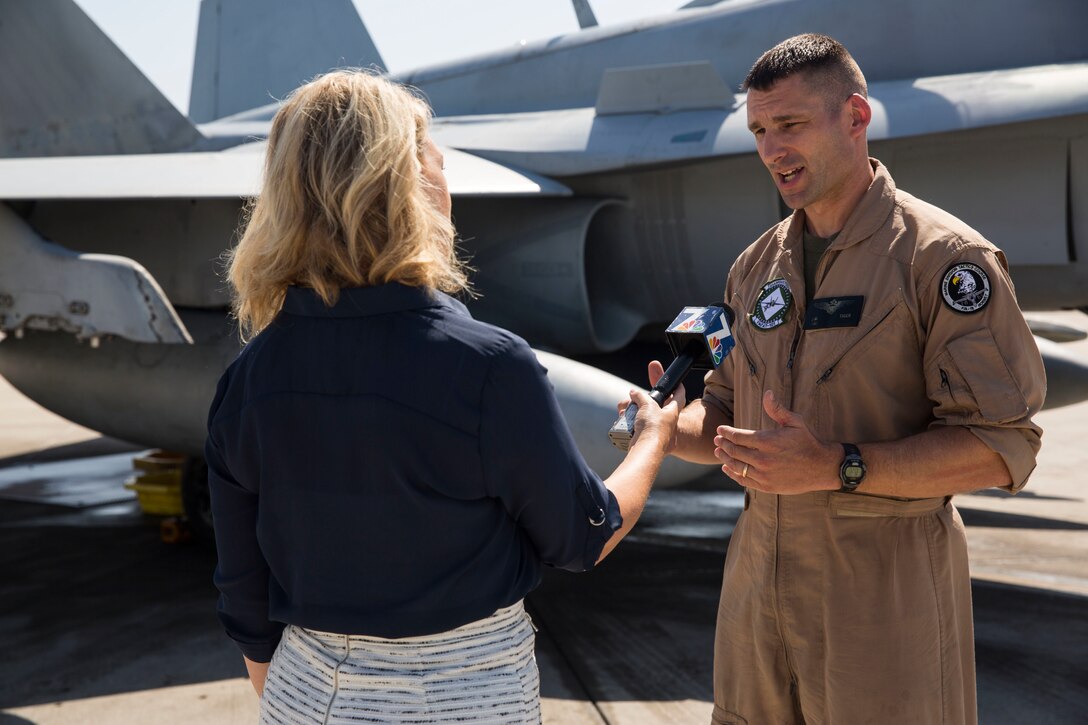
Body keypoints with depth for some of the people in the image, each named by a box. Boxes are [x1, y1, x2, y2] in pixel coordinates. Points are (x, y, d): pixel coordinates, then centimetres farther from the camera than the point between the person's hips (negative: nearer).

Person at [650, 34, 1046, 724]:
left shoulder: (943, 255, -11)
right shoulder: (758, 266, 10)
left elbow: (1004, 446, -17)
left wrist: (838, 467, -26)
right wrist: (667, 425, -4)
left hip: (886, 584, -6)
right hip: (760, 568, 6)